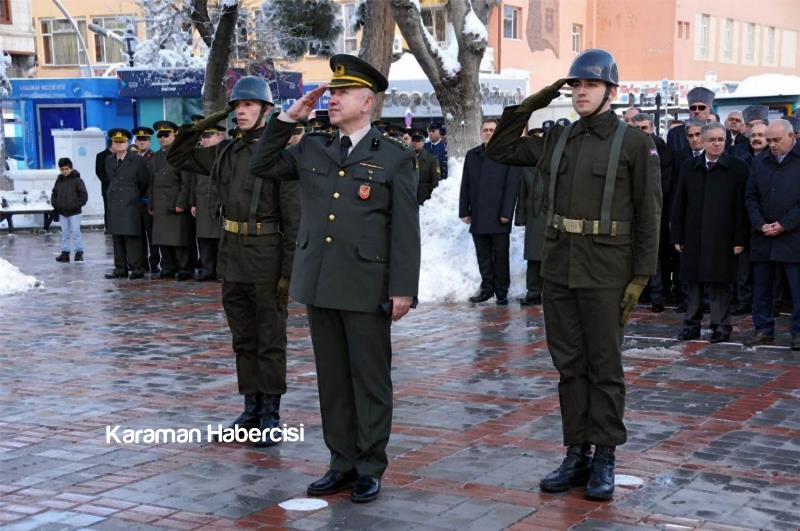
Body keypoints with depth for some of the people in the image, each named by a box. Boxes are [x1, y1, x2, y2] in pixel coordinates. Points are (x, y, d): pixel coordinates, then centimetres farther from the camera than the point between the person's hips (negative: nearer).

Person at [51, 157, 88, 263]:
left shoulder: (77, 180, -6)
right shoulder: (59, 180, 8)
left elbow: (84, 195, -7)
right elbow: (54, 194, 17)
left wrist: (76, 205, -14)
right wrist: (55, 204, 2)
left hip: (74, 212, -5)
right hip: (62, 212, 5)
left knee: (75, 233, -3)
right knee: (64, 233, 10)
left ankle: (79, 252, 5)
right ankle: (65, 253, 14)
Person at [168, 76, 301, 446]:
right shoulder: (225, 154, 10)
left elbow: (293, 218, -12)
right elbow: (177, 159, 19)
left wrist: (289, 272, -15)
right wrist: (201, 126, 4)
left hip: (267, 257, -6)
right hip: (231, 256, 7)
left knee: (270, 340, 2)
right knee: (243, 338, 13)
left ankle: (271, 415, 10)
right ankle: (251, 408, 22)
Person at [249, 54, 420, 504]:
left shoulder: (396, 157, -3)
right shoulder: (312, 149, 11)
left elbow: (406, 229, -6)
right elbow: (263, 167, 16)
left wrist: (403, 289, -11)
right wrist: (289, 117, 7)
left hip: (367, 289, -5)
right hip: (320, 284, 5)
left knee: (370, 380, 4)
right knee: (332, 378, 11)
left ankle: (370, 469, 15)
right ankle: (342, 463, 22)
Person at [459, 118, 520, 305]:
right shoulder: (472, 155, 12)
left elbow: (512, 186, -5)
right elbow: (465, 185, 12)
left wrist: (506, 213, -11)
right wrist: (464, 211, 5)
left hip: (499, 216, -4)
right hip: (478, 217, 4)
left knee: (500, 256, 2)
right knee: (483, 256, 8)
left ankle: (501, 291, 10)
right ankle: (487, 288, 17)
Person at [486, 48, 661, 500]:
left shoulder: (635, 143, -4)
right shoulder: (557, 140, 9)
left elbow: (648, 215, -6)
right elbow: (500, 150, 16)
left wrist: (640, 277, -10)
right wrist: (528, 106, 6)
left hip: (606, 273, -5)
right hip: (558, 268, 5)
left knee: (605, 367, 4)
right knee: (569, 365, 10)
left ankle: (604, 460, 14)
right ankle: (577, 455, 20)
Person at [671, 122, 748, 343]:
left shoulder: (737, 168, 0)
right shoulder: (689, 167, 9)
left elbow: (742, 207, -2)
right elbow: (679, 205, 10)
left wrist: (739, 239, -7)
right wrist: (678, 236, 5)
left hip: (722, 239, -3)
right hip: (693, 238, 3)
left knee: (720, 284, 1)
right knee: (693, 283, 8)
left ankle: (721, 326, 10)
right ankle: (692, 325, 17)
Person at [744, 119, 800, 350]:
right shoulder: (759, 162, 12)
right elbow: (751, 197, 12)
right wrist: (761, 225, -3)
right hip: (763, 237, 4)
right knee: (762, 286, 8)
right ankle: (763, 330, 16)